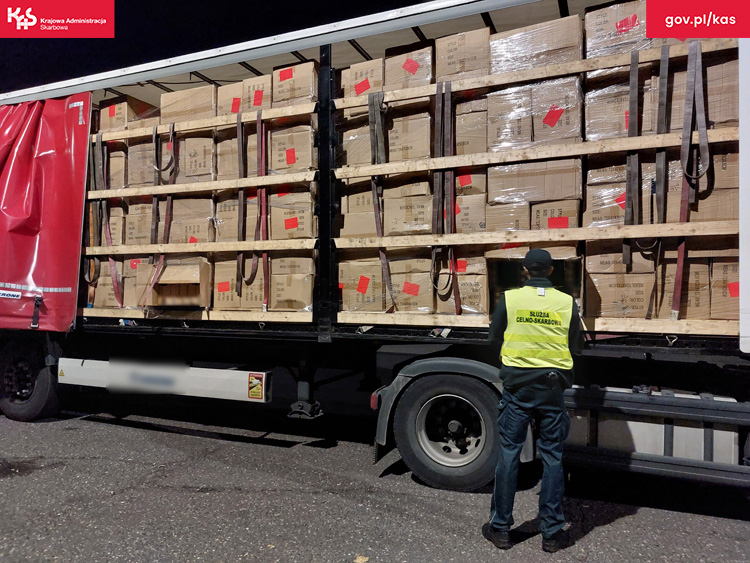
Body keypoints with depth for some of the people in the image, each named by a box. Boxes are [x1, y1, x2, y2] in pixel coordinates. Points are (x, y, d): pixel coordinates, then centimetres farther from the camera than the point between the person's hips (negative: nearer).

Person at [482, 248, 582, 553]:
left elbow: (494, 339, 5)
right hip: (553, 387, 1)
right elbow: (575, 348, 6)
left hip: (517, 385, -1)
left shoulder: (509, 299, -6)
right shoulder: (567, 302, -2)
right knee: (552, 457, 10)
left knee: (508, 454, 7)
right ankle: (552, 533, 19)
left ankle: (500, 528, 17)